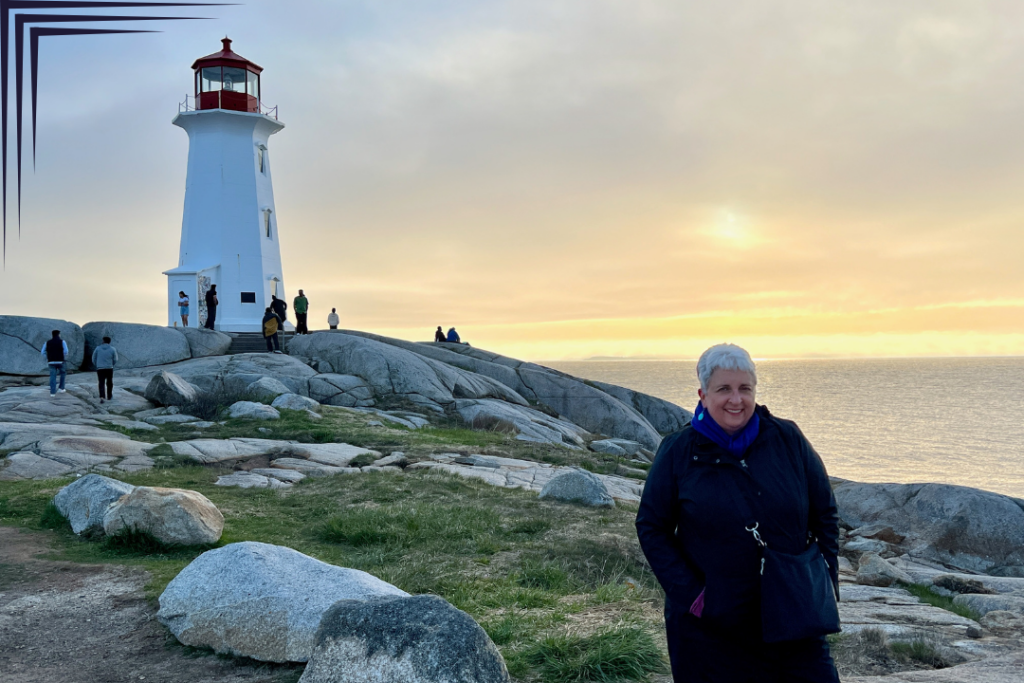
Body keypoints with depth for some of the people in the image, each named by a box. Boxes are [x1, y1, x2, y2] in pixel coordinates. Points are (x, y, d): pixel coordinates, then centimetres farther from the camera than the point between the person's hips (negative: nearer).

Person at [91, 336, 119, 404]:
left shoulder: (97, 348, 0)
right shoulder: (113, 349, -3)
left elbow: (94, 359, 5)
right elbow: (115, 360, -1)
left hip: (100, 368, 0)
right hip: (109, 368, 0)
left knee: (101, 383, 0)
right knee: (109, 383, 16)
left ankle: (101, 397, -17)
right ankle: (109, 396, 26)